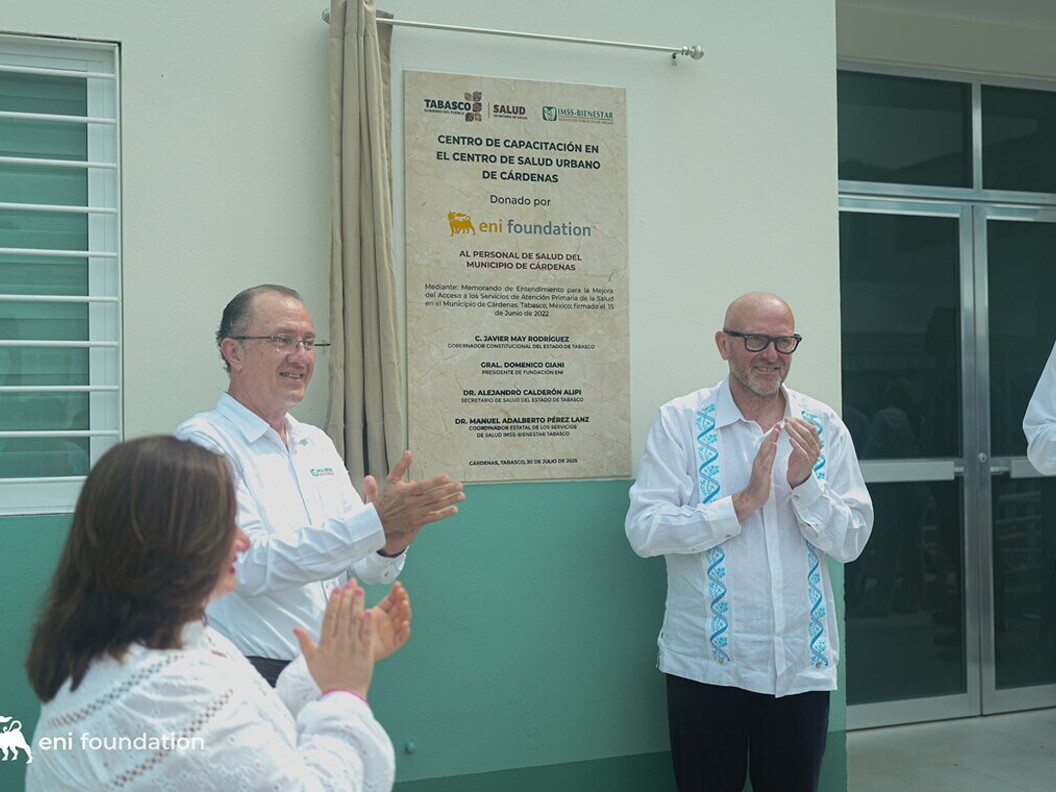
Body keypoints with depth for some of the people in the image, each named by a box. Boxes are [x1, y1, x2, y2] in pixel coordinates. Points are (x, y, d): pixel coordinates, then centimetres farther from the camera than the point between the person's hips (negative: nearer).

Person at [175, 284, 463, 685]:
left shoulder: (318, 443, 14)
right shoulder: (202, 441, -7)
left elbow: (368, 568, 11)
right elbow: (250, 565, -19)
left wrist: (390, 546, -12)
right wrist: (375, 521, -24)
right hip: (250, 678, -4)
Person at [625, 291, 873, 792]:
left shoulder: (823, 427, 3)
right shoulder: (680, 422, -5)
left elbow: (851, 542, 0)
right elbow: (643, 531, -13)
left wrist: (804, 483, -16)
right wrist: (743, 502, -18)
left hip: (802, 664, 3)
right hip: (706, 666, -2)